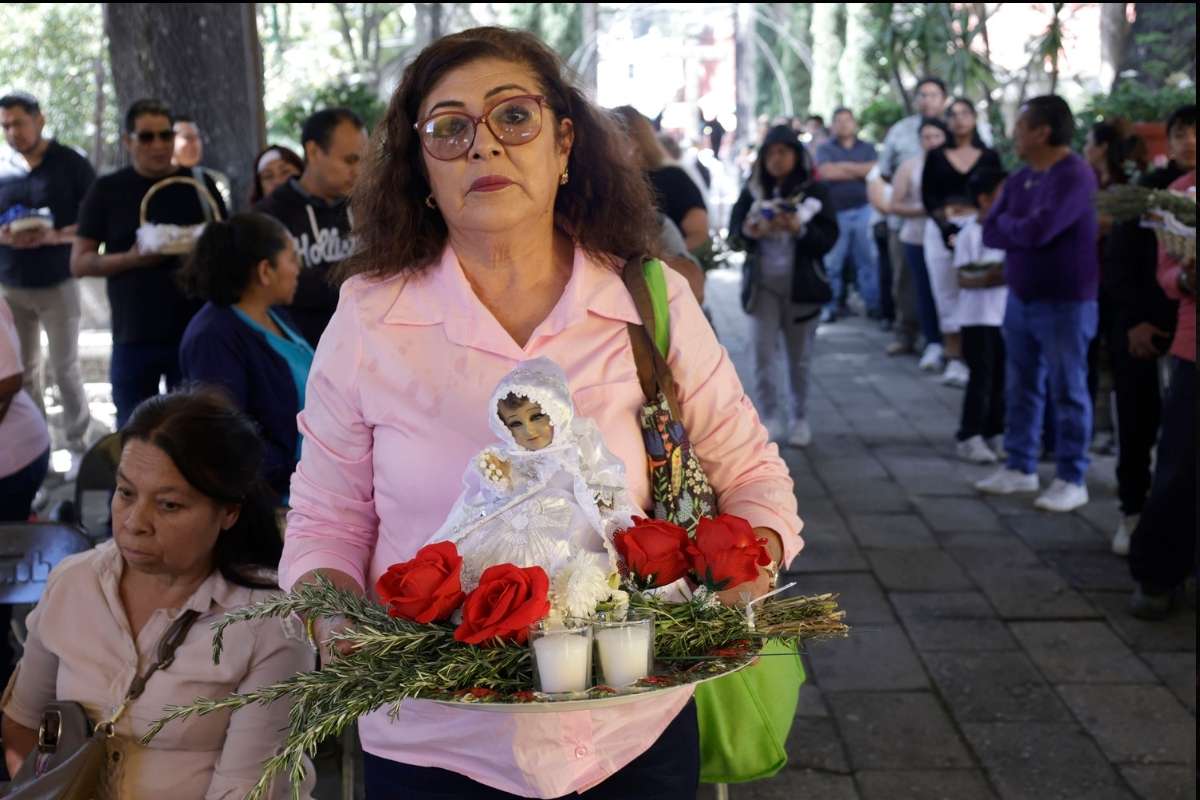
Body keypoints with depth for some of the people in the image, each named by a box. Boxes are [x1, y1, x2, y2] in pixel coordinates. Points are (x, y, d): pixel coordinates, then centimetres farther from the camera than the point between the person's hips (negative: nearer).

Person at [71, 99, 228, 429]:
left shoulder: (199, 185, 5)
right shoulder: (107, 190, 2)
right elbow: (79, 263, 0)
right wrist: (132, 258, -17)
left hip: (195, 334, 0)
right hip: (133, 338, 0)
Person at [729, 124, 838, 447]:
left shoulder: (815, 191, 0)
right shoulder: (752, 191, 4)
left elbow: (829, 237, -5)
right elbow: (733, 234, 1)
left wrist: (799, 229, -23)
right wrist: (748, 232, -21)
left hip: (801, 284, -1)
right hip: (762, 283, 1)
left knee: (799, 357, 8)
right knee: (763, 353, -4)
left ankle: (799, 418, 21)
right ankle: (769, 417, 6)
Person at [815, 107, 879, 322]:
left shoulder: (867, 148, 13)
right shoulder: (825, 149, 8)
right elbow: (826, 172, -11)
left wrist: (844, 166, -7)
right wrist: (861, 171, -4)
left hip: (863, 210, 1)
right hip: (834, 212, -1)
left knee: (869, 260, 2)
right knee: (831, 262, -1)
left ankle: (873, 303, 9)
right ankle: (831, 305, 7)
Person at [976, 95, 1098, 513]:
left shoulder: (1075, 176, -17)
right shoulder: (1019, 178, 9)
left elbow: (1038, 229, -26)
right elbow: (990, 232, 3)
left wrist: (1007, 224, -5)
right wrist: (1024, 230, -14)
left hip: (1064, 303, -8)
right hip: (1020, 298, 8)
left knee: (1067, 392, 0)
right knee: (1021, 388, 14)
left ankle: (1071, 480, 8)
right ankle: (1020, 467, 25)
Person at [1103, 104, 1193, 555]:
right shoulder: (1146, 191, 2)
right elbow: (1117, 263, 0)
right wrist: (1134, 321, -8)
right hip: (1143, 330, 0)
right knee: (1137, 427, 6)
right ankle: (1133, 513, 19)